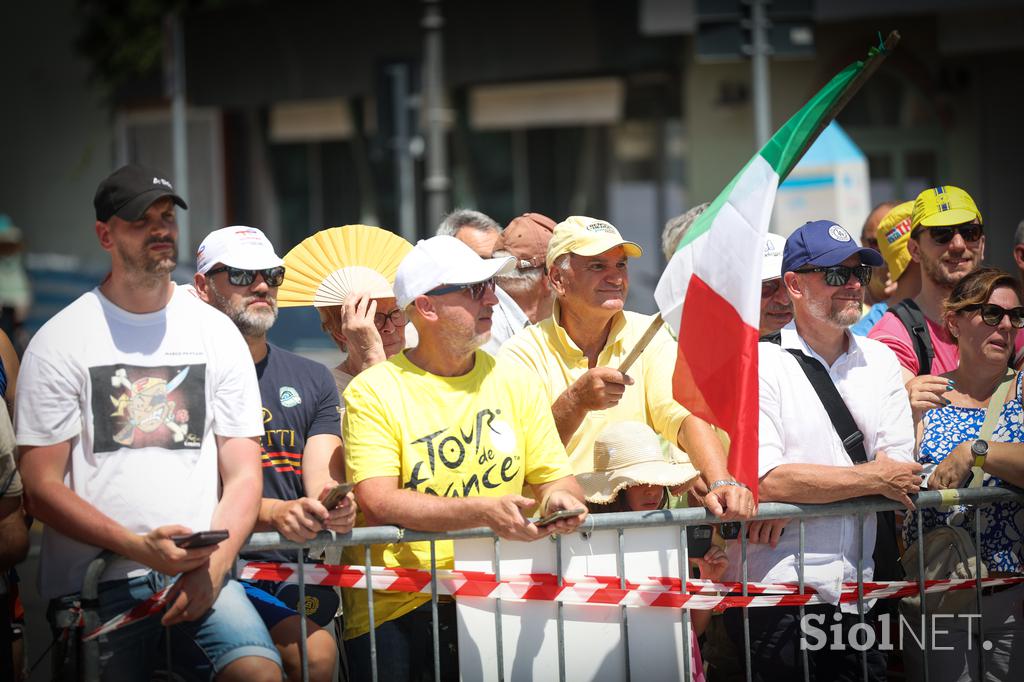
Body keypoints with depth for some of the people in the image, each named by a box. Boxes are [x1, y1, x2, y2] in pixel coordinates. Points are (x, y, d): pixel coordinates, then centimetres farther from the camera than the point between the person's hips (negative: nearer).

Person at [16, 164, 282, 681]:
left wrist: (211, 567, -8)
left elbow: (243, 475, 9)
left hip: (202, 569, 1)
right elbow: (41, 488, -1)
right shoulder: (58, 342, 3)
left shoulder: (217, 333, 12)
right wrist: (139, 548, -14)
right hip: (94, 579, -1)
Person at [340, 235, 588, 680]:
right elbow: (378, 504, -13)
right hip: (394, 606, -3)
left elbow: (556, 477, 12)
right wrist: (483, 512, -23)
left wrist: (560, 498, -13)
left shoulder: (513, 384, 12)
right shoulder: (374, 392, -2)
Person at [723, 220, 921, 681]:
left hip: (854, 589, 5)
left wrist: (802, 489, -12)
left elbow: (901, 473, 2)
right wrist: (875, 479, -10)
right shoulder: (760, 363, -5)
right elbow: (765, 482, -16)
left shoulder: (879, 362, 12)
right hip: (772, 591, -5)